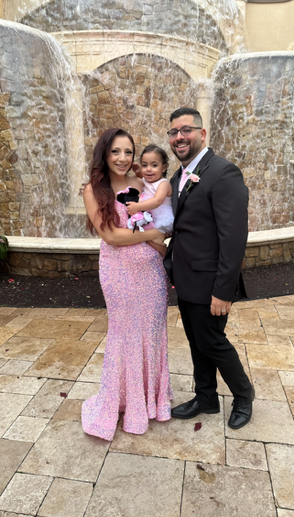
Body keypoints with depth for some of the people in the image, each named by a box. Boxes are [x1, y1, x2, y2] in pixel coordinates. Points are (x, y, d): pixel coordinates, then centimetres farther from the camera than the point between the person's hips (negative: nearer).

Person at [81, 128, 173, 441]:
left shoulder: (141, 185, 2)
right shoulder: (94, 190, -7)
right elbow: (111, 235, -15)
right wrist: (149, 235, -10)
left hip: (151, 270, 3)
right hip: (119, 272, -3)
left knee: (152, 331, 15)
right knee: (125, 334, 11)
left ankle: (151, 394, 39)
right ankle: (125, 400, 34)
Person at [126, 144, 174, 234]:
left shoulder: (164, 183, -14)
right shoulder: (145, 180, 11)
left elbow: (157, 201, -31)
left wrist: (137, 206, -39)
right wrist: (136, 171, 14)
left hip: (162, 222, -8)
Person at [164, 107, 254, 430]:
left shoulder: (224, 173, -17)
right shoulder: (178, 178, 10)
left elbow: (234, 237, -22)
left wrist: (223, 291, -22)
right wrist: (170, 266, 11)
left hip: (207, 283, -8)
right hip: (185, 281, 8)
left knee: (211, 342, 7)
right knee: (196, 342, 19)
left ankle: (243, 394, 34)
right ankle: (206, 398, 39)